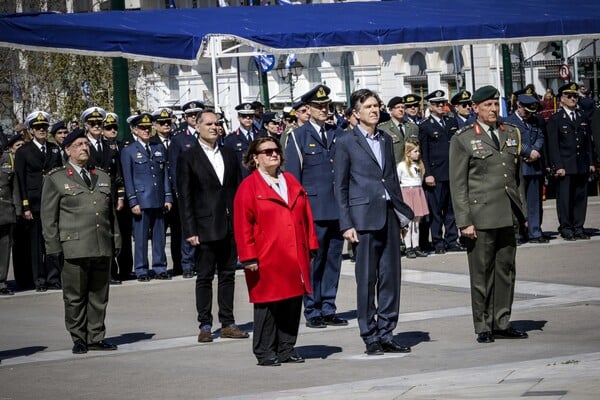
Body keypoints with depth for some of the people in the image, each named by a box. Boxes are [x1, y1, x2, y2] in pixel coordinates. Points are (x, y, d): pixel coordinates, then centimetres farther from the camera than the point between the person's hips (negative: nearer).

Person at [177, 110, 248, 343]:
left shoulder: (229, 155, 13)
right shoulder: (188, 159, -1)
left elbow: (238, 190, 13)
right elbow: (185, 197, -5)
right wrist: (190, 230, -11)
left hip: (231, 226, 4)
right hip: (206, 227, -4)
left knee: (228, 275, 8)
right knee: (204, 277, 0)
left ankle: (228, 324, 14)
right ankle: (205, 326, 5)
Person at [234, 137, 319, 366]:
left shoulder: (291, 182, 15)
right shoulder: (249, 187, -3)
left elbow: (306, 217, 17)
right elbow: (243, 225, -7)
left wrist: (310, 247, 11)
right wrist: (249, 257, -12)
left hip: (295, 259, 6)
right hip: (267, 260, -6)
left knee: (293, 303, 7)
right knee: (267, 305, -3)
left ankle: (286, 350, 17)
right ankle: (265, 353, 5)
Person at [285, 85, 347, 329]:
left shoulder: (338, 135, 14)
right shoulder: (298, 137, 1)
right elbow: (292, 178, 0)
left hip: (338, 208, 4)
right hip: (313, 209, -4)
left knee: (333, 260, 7)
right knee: (312, 261, -2)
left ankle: (328, 310, 15)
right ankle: (312, 312, 6)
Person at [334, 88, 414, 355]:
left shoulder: (386, 140, 15)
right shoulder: (346, 143, -1)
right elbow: (340, 187, -2)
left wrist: (402, 213, 14)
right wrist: (346, 224, -8)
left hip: (389, 215, 5)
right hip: (364, 218, -5)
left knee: (390, 276, 5)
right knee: (366, 280, -1)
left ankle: (386, 334, 12)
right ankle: (370, 337, 6)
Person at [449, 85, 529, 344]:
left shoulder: (511, 133, 14)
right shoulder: (463, 139, -2)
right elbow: (458, 184, -4)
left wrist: (522, 211, 14)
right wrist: (464, 221, -10)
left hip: (508, 215, 5)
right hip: (481, 216, -5)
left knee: (506, 269, 8)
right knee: (482, 273, -1)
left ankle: (502, 324, 16)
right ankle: (483, 327, 7)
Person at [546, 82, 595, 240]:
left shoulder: (583, 118, 16)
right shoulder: (555, 119, 0)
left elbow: (588, 142, 18)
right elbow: (553, 145, -5)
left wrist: (591, 162, 10)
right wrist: (558, 166, -12)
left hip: (582, 166, 5)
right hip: (565, 166, -5)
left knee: (581, 197, 5)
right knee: (564, 198, -3)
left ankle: (578, 228, 12)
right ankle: (566, 228, 4)